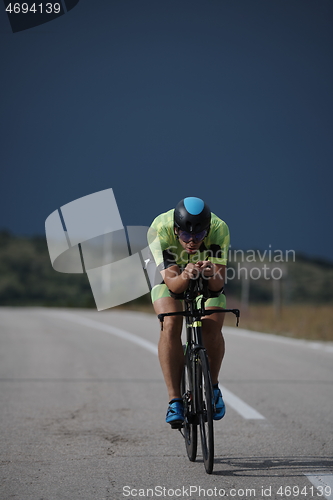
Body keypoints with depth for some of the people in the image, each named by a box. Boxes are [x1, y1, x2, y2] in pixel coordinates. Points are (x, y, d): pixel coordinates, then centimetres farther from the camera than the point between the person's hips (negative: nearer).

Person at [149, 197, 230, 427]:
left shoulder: (219, 229, -35)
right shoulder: (161, 229, -37)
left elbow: (218, 284, -36)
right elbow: (172, 284, -39)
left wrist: (212, 276, -58)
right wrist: (185, 276, -60)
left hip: (208, 279, 1)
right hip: (168, 273, -1)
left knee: (212, 329, -22)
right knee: (171, 325, -26)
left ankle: (212, 387, 4)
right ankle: (175, 401, -21)